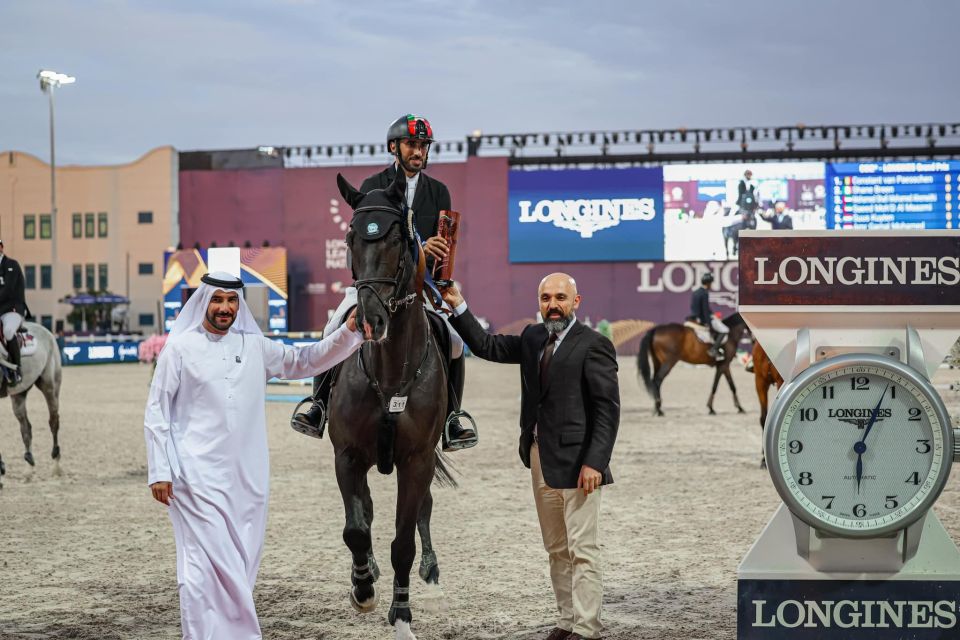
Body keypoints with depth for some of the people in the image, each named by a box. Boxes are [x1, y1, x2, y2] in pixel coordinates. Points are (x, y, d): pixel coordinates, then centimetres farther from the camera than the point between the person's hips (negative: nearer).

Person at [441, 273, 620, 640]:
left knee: (582, 550, -6)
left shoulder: (593, 345, -9)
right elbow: (487, 347, 21)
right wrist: (458, 307, 11)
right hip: (540, 459, 8)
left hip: (575, 462, -8)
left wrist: (594, 462, -20)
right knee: (557, 550, 11)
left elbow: (608, 409, -13)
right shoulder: (533, 337, 12)